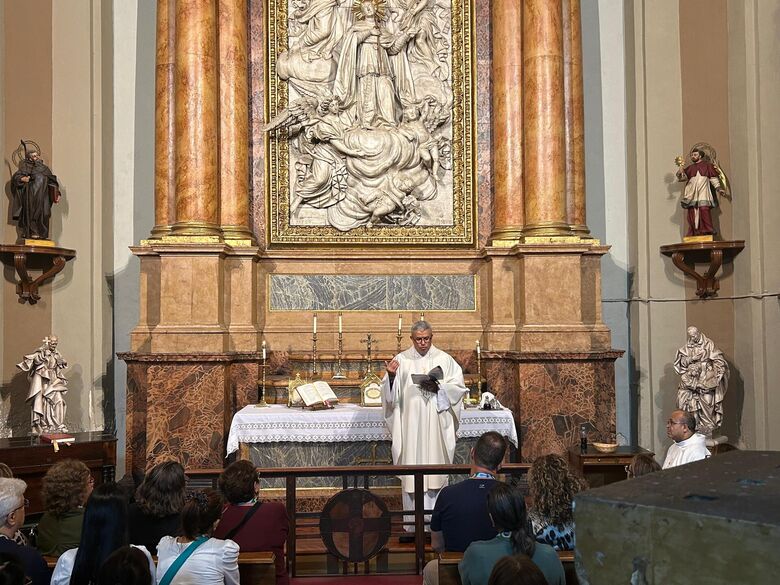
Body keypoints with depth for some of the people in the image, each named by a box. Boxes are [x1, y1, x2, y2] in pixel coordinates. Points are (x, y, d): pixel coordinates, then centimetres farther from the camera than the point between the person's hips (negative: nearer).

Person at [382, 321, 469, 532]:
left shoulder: (444, 359, 6)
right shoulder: (402, 360, 8)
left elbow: (458, 387, 3)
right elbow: (392, 393, 6)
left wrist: (439, 388, -13)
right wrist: (391, 376, -13)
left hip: (436, 426, 0)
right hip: (410, 425, 1)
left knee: (436, 471, -1)